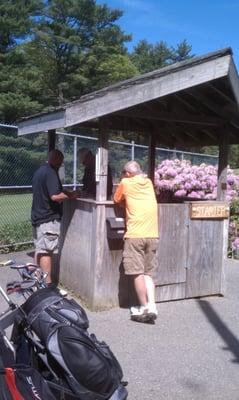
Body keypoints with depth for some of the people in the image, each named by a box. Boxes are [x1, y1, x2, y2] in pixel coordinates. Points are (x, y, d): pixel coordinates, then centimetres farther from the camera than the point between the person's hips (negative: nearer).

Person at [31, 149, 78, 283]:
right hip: (49, 218, -10)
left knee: (39, 249, 15)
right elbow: (55, 196, -25)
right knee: (47, 251, -6)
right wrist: (70, 195, -10)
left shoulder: (39, 171, 14)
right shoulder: (50, 173, -16)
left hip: (37, 216, 10)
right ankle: (47, 283, -2)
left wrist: (66, 192, 15)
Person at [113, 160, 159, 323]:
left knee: (137, 273, 1)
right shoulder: (148, 182, 15)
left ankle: (145, 308, 2)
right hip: (153, 235, 5)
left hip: (135, 235, -5)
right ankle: (152, 306, 0)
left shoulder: (125, 183, 2)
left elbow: (117, 200, 15)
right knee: (148, 273, 10)